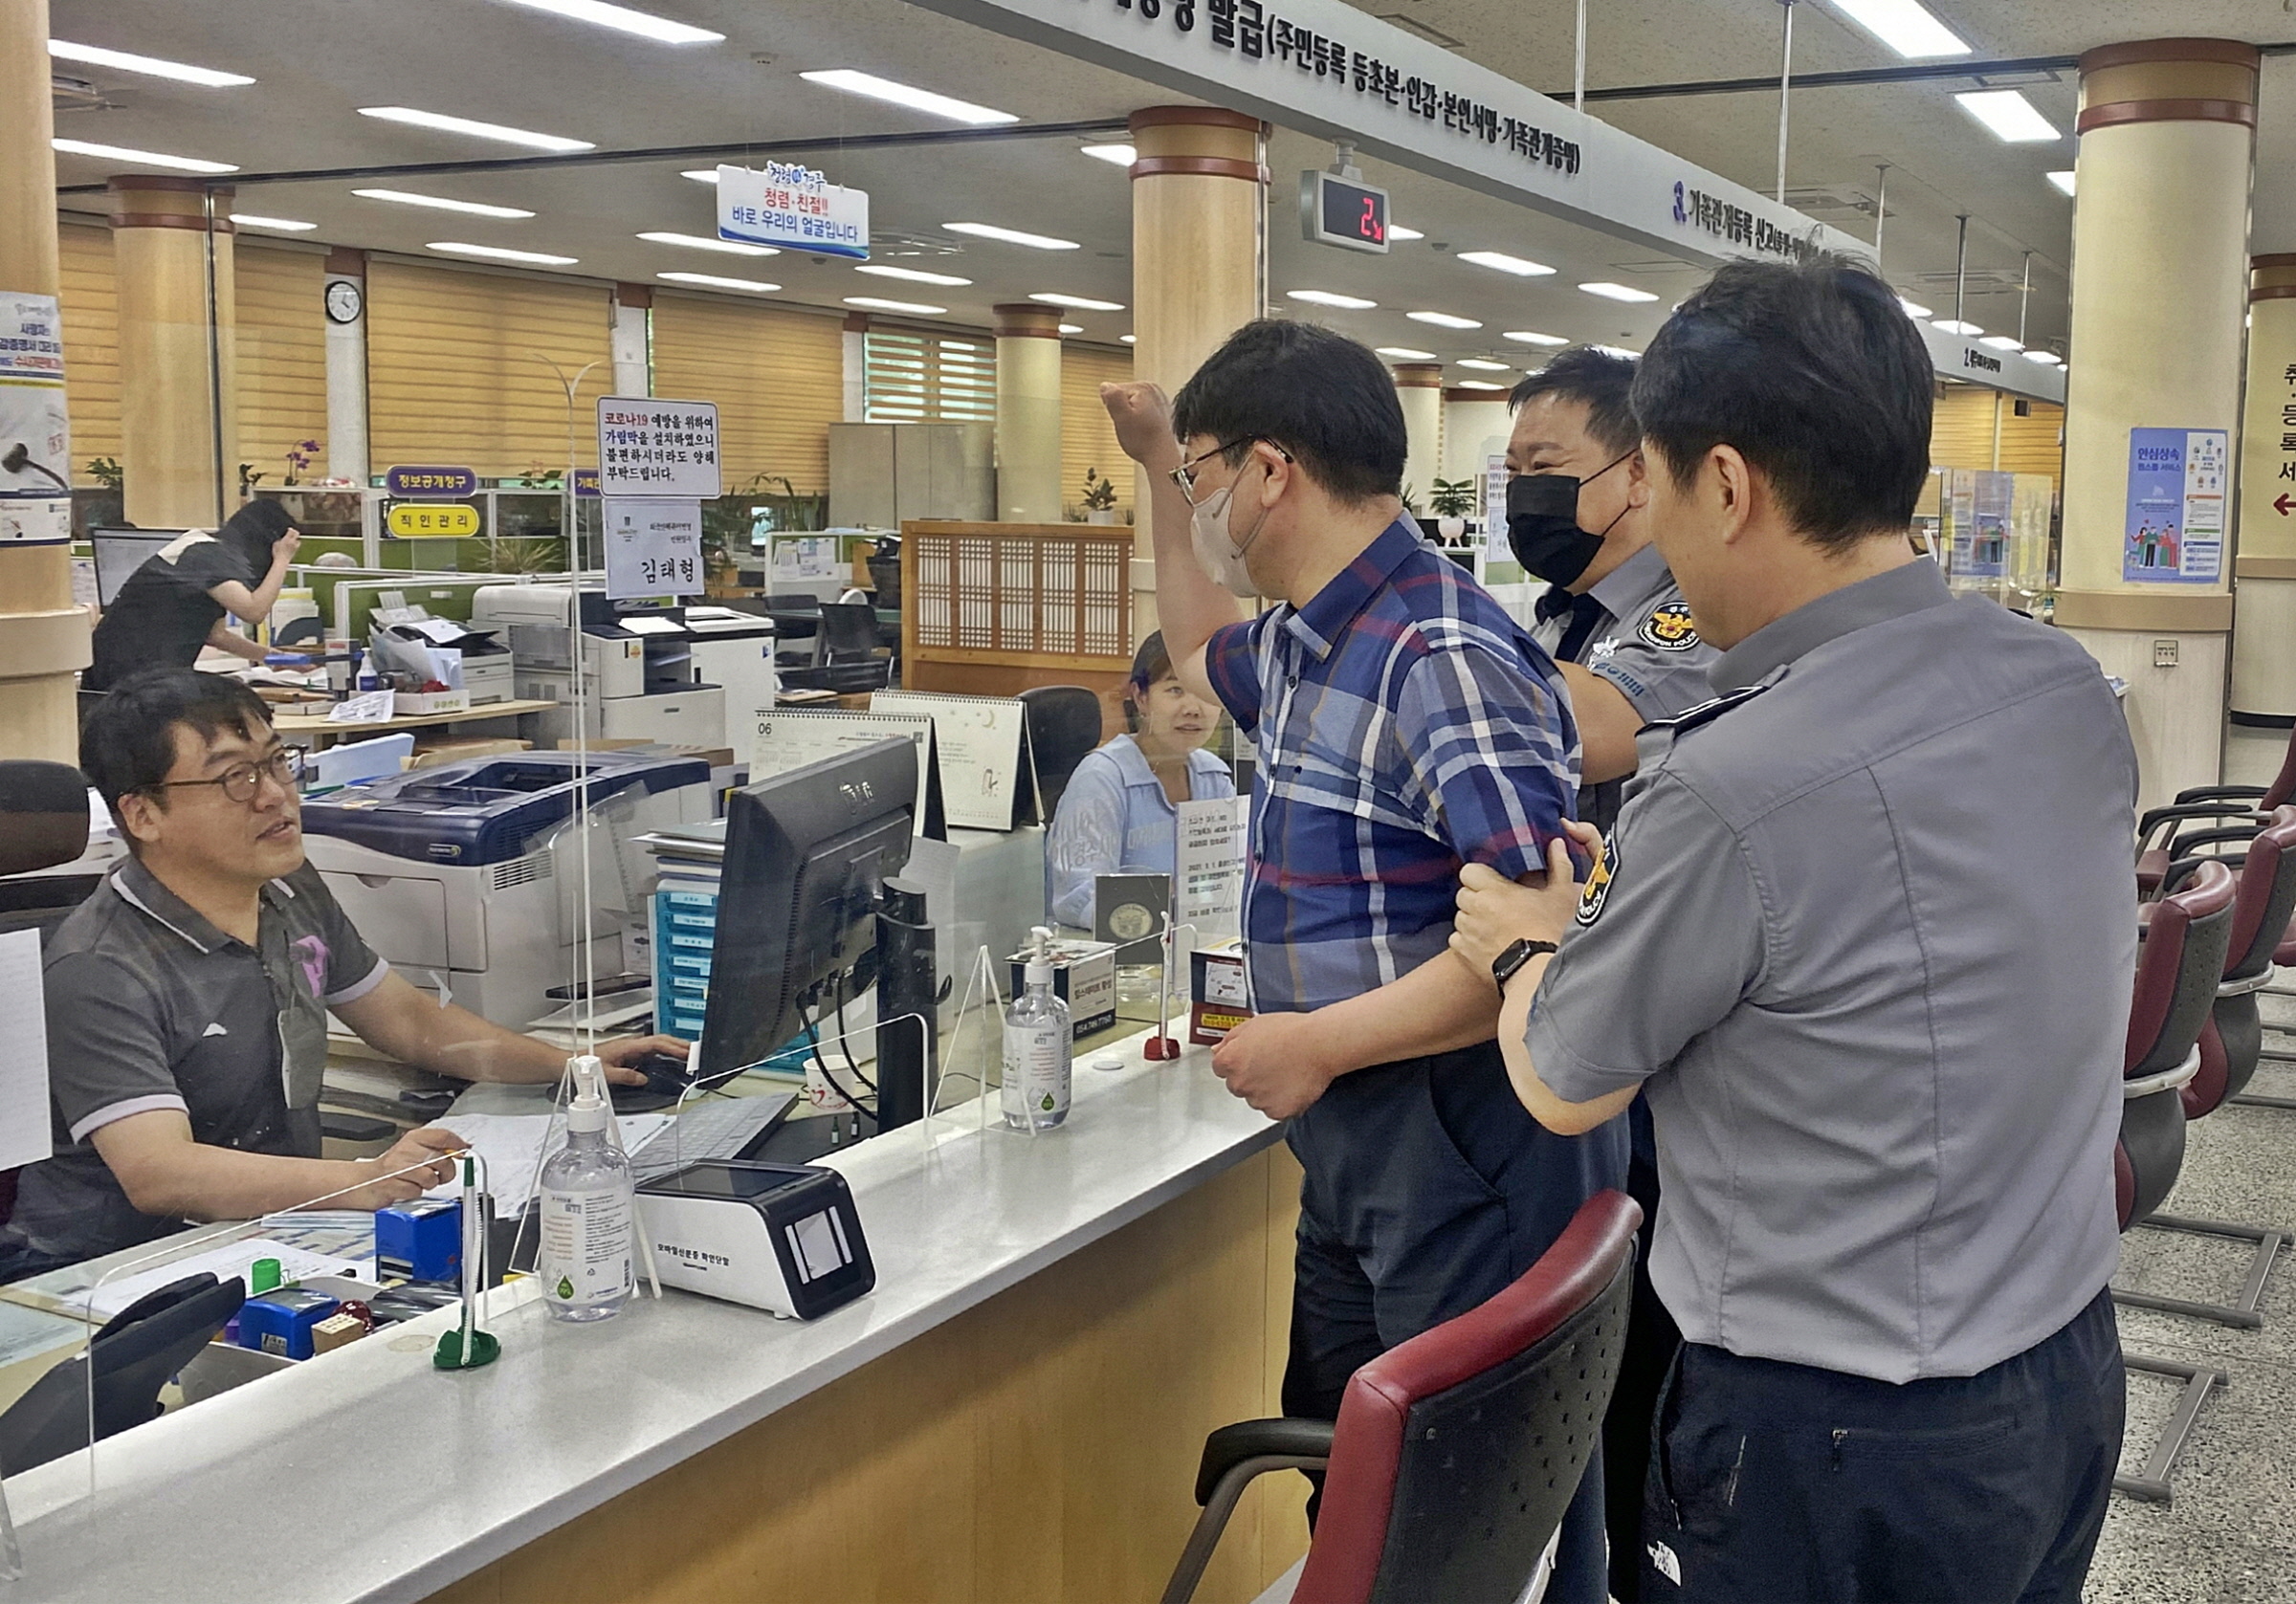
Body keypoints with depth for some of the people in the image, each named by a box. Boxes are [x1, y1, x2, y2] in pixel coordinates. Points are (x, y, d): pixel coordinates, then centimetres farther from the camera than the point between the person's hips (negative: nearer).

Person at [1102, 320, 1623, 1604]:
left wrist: (1321, 1040, -23)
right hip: (1361, 1162, 9)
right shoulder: (1309, 641, 7)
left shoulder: (1444, 660, -23)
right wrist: (1159, 471, 23)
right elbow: (1202, 656, 32)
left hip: (1476, 1171, -9)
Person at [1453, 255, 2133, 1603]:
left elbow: (1567, 1089, -11)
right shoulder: (2072, 685, -5)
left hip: (1843, 1448, -7)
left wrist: (1525, 941, 9)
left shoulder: (1738, 787, -28)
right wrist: (1639, 902, 15)